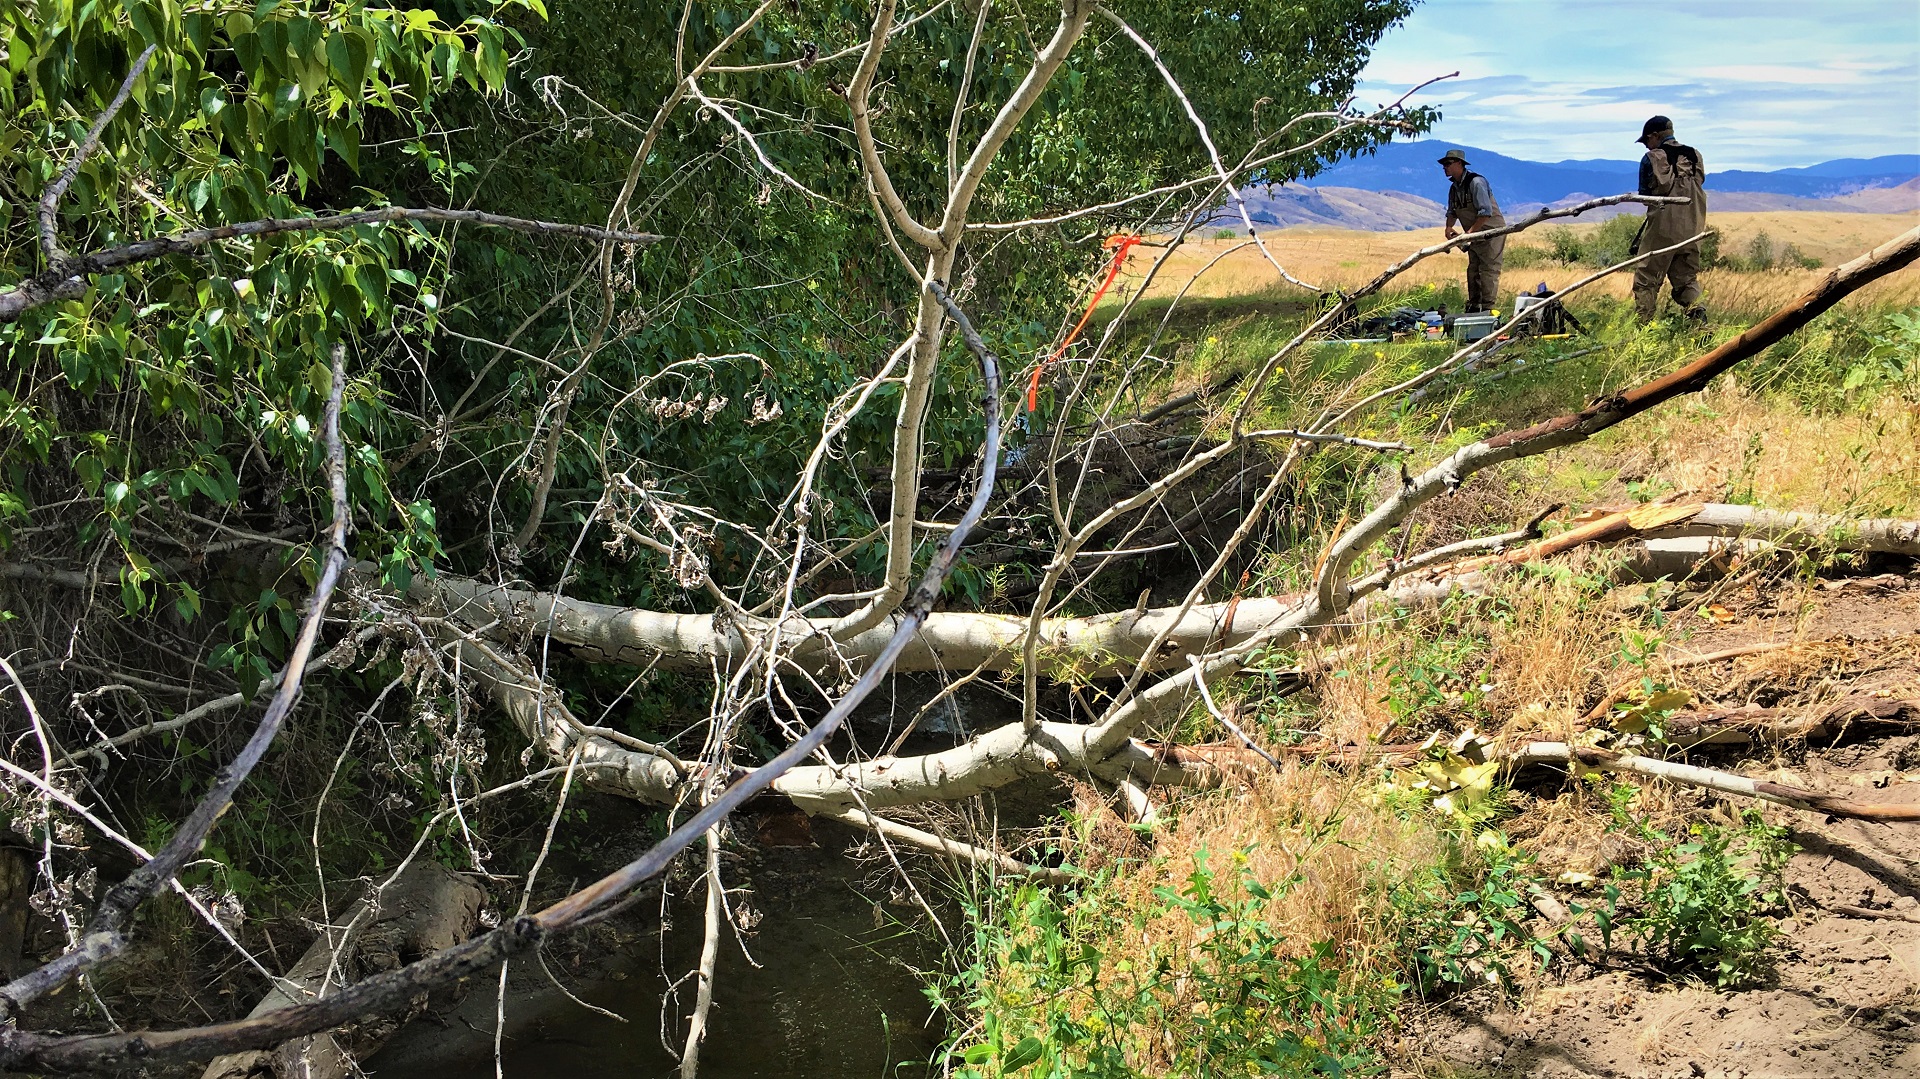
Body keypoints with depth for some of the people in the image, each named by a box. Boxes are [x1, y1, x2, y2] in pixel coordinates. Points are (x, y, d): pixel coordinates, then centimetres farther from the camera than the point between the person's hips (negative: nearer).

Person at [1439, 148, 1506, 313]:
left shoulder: (1476, 182, -20)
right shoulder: (1454, 188, 8)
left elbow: (1486, 212, -25)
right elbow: (1452, 212, 17)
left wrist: (1470, 232, -24)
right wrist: (1449, 228, -4)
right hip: (1475, 235, 9)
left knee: (1488, 270, -10)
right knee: (1473, 270, 11)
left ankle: (1487, 308, -9)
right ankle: (1474, 306, 17)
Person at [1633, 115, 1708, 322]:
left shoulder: (1652, 159, -6)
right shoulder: (1695, 156, 9)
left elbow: (1644, 195, 2)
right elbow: (1699, 183, 13)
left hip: (1662, 229, -5)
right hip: (1691, 229, 5)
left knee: (1646, 281, 2)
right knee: (1687, 278, 14)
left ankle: (1642, 325, -1)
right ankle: (1696, 313, -6)